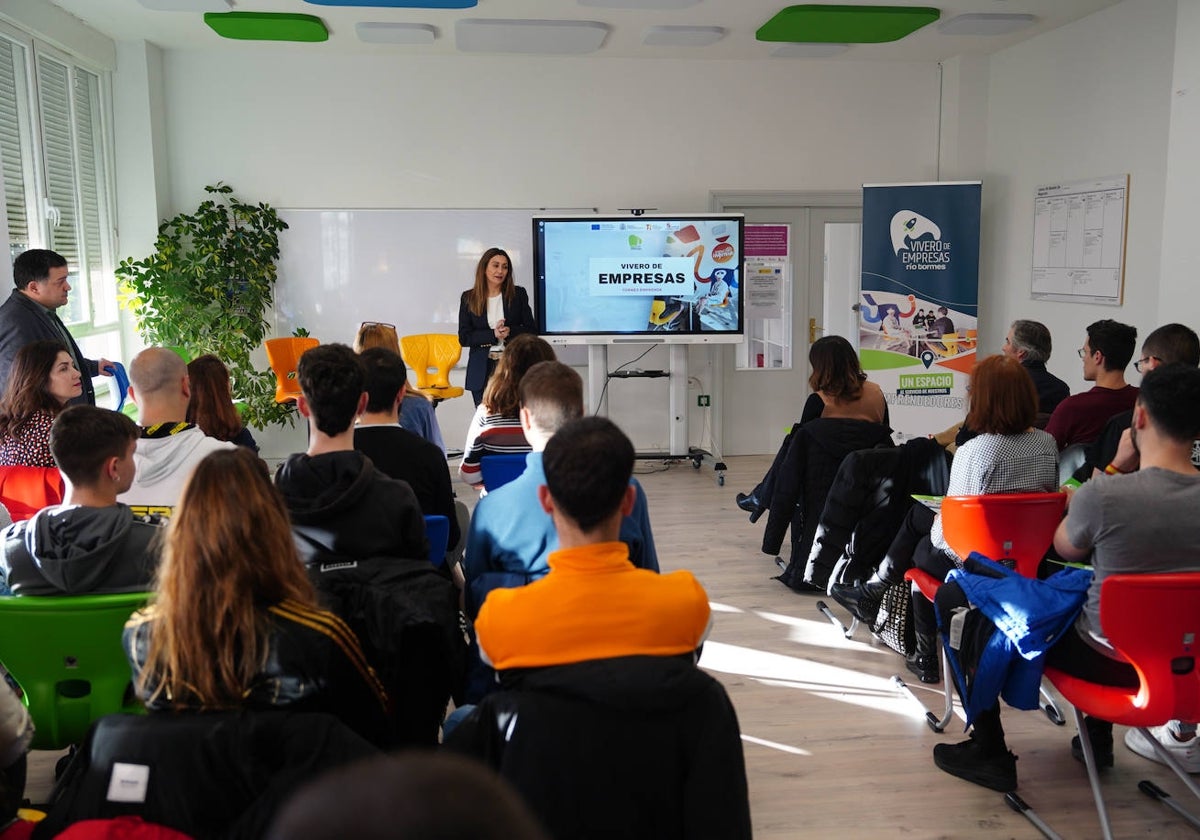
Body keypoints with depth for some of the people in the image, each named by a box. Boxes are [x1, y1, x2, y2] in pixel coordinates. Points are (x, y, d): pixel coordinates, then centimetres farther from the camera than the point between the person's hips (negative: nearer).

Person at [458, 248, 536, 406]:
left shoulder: (518, 294, 6)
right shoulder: (469, 298, 5)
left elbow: (531, 330, 5)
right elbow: (464, 338, 0)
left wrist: (510, 332, -14)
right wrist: (493, 335, -14)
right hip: (482, 369, 1)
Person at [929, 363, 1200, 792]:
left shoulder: (1104, 494, -26)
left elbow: (1066, 548, -4)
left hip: (1110, 662, -6)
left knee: (953, 597, 4)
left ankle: (989, 752, 12)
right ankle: (1098, 736, 44)